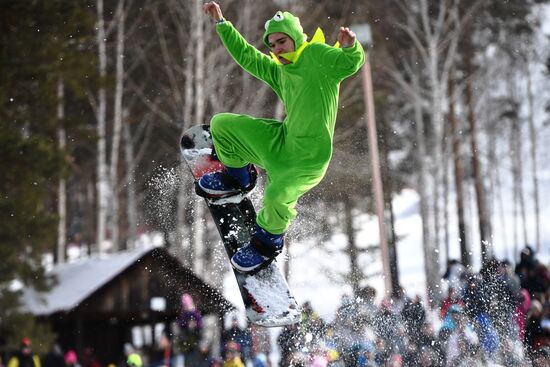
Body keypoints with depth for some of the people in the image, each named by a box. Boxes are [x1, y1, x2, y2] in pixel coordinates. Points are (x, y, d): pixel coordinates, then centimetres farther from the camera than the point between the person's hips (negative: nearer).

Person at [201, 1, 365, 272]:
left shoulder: (316, 55, -12)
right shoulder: (279, 71, 10)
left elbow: (350, 62, -26)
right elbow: (246, 56, 20)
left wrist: (350, 47, -48)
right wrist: (221, 23, 21)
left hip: (309, 157, -8)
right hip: (282, 140, 8)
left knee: (277, 196, -34)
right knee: (220, 124, 9)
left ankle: (268, 242, -3)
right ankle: (238, 178, 31)